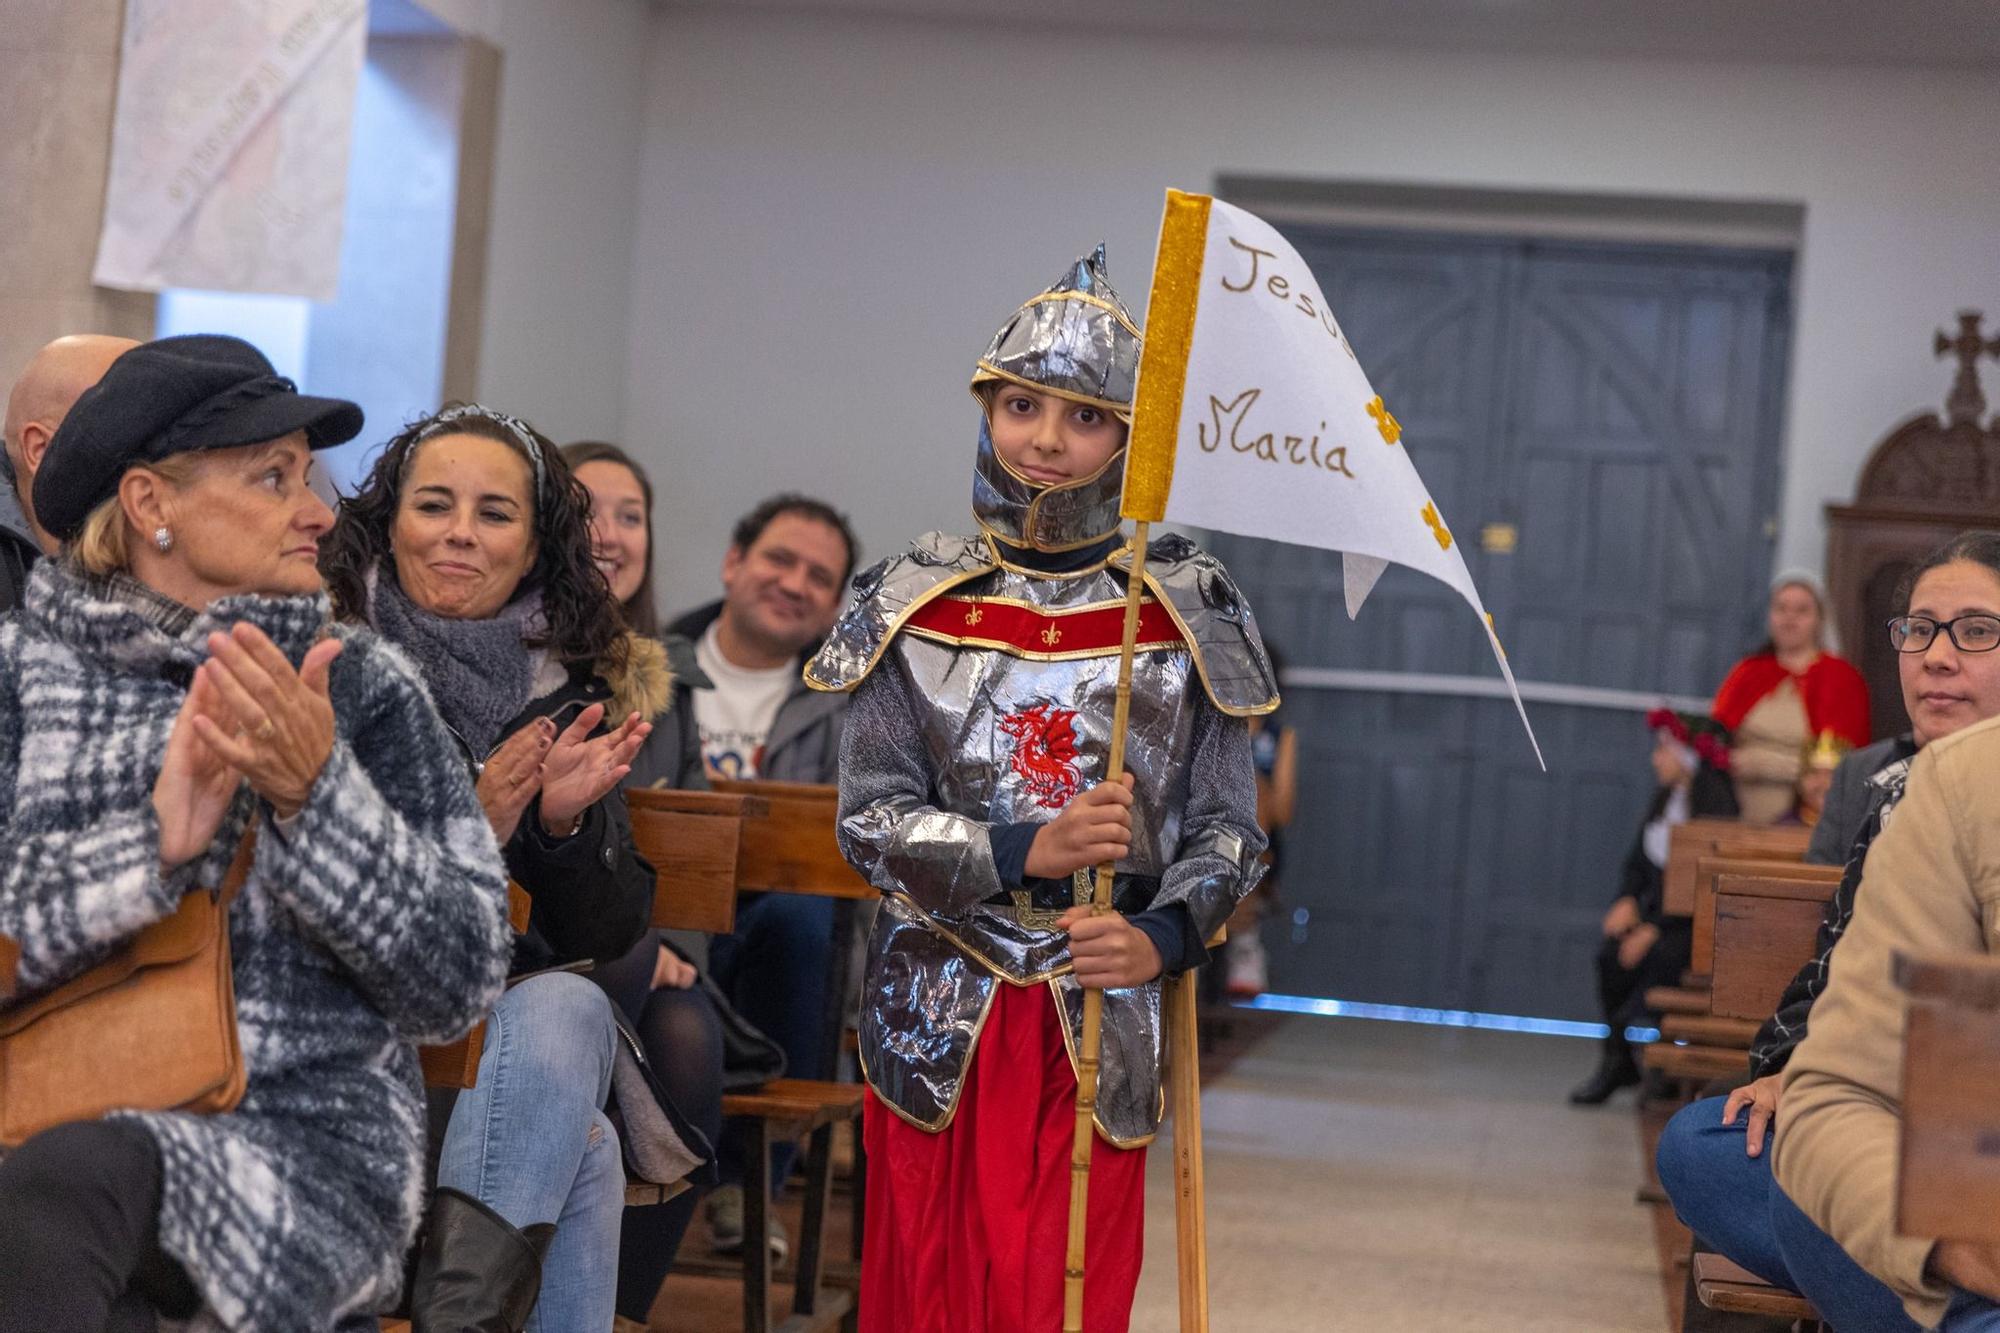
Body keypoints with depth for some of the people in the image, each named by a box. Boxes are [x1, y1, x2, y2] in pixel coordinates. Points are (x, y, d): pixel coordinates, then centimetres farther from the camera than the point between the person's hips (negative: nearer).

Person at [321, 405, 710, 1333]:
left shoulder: (570, 692, 7)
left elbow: (611, 934, 5)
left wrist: (564, 822, -14)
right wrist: (467, 831, -23)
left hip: (520, 1019, 4)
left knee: (566, 1009, -31)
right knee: (580, 1157, -29)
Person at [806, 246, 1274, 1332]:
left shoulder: (1186, 612, 1)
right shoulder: (916, 602, 2)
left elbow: (1226, 828, 2)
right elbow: (870, 818, -3)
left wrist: (1163, 939, -17)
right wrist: (1025, 851, -18)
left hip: (1102, 1020, 0)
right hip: (939, 1012, 1)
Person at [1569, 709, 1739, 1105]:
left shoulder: (1718, 806, -12)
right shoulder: (1665, 798, 12)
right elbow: (1637, 861, 18)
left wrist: (1654, 929, -20)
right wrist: (1627, 901, -3)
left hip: (1695, 922, -6)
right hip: (1656, 910, 6)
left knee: (1664, 956, -34)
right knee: (1610, 953, -20)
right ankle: (1618, 1060, -9)